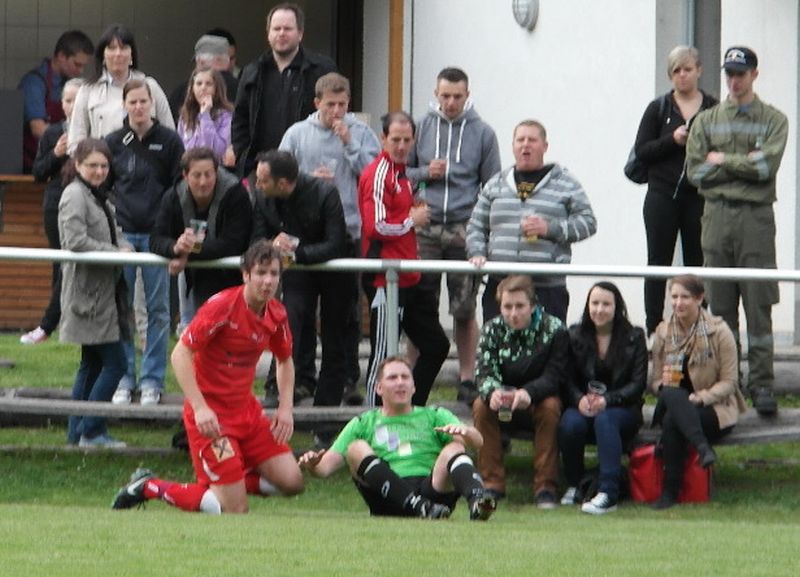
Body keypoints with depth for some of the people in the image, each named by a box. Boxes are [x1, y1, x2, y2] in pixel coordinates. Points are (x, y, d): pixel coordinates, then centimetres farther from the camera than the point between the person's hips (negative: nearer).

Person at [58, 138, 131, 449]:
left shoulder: (100, 197, 17)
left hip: (104, 291, 10)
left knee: (92, 364, 14)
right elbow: (76, 241, -22)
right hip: (87, 291, -10)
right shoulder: (74, 195, -13)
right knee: (114, 363, -10)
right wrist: (117, 253, -19)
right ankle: (91, 431, -6)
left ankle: (78, 432, 20)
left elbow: (115, 236, 19)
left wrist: (125, 247, -4)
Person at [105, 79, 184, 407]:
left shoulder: (169, 141, 1)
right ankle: (123, 377, 9)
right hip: (121, 233, 2)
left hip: (157, 234, -2)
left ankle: (152, 380, 8)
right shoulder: (114, 143, 7)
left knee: (158, 308, 2)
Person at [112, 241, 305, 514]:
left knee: (291, 482, -3)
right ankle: (149, 487, 8)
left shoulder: (276, 314, 2)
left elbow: (285, 361, 21)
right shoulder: (222, 306, -20)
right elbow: (180, 354, -21)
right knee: (235, 510, -10)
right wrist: (200, 408, -29)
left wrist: (285, 409, 7)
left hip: (246, 409, 7)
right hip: (210, 415, -7)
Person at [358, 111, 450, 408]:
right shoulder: (378, 175, -14)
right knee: (383, 354, -4)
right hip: (385, 280, -10)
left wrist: (416, 214, 8)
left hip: (408, 279, 10)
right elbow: (377, 227, -22)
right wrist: (412, 220, -9)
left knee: (436, 345, 14)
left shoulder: (400, 173, 16)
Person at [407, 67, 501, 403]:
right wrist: (425, 173, -7)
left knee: (465, 310, 1)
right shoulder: (421, 128, 8)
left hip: (465, 231, -1)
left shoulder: (482, 133, 6)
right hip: (425, 230, 1)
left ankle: (467, 378, 8)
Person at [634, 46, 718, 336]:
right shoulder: (658, 109, 6)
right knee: (658, 263, 0)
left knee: (697, 264, 2)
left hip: (699, 197, 0)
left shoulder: (714, 110, 5)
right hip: (663, 195, 0)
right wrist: (672, 141, -12)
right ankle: (654, 331, 3)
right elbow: (641, 151, 2)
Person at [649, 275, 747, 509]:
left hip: (715, 409, -3)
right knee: (671, 395, -35)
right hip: (673, 405, 3)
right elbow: (654, 381, 11)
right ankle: (703, 448, -46)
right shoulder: (663, 332, 10)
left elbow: (729, 382, -4)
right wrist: (663, 384, -15)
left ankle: (670, 490, -28)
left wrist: (700, 397, -21)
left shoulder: (719, 331, -1)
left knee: (672, 421, -35)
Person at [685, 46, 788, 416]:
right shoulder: (707, 121, 13)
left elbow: (767, 166, -9)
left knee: (758, 305, -5)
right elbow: (695, 170, 1)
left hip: (756, 219, -2)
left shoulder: (773, 121, 6)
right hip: (717, 216, 2)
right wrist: (745, 164, -4)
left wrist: (723, 160, -5)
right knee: (720, 305, 3)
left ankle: (762, 385, -5)